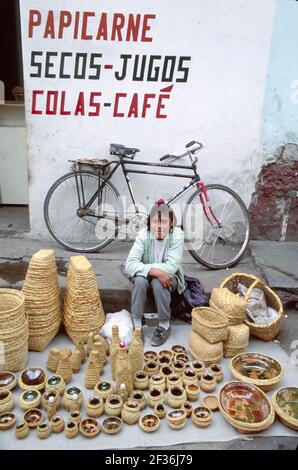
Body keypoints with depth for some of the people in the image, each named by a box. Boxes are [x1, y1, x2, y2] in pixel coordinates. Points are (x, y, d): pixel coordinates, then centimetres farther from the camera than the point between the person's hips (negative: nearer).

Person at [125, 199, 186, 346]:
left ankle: (164, 326, -11)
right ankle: (137, 325, -13)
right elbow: (130, 265, -31)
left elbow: (171, 267, -29)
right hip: (147, 276, 1)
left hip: (168, 278, -1)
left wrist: (146, 266, -28)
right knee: (139, 280, -31)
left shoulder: (177, 235, -22)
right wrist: (155, 271, -42)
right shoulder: (144, 235, -21)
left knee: (157, 283, -32)